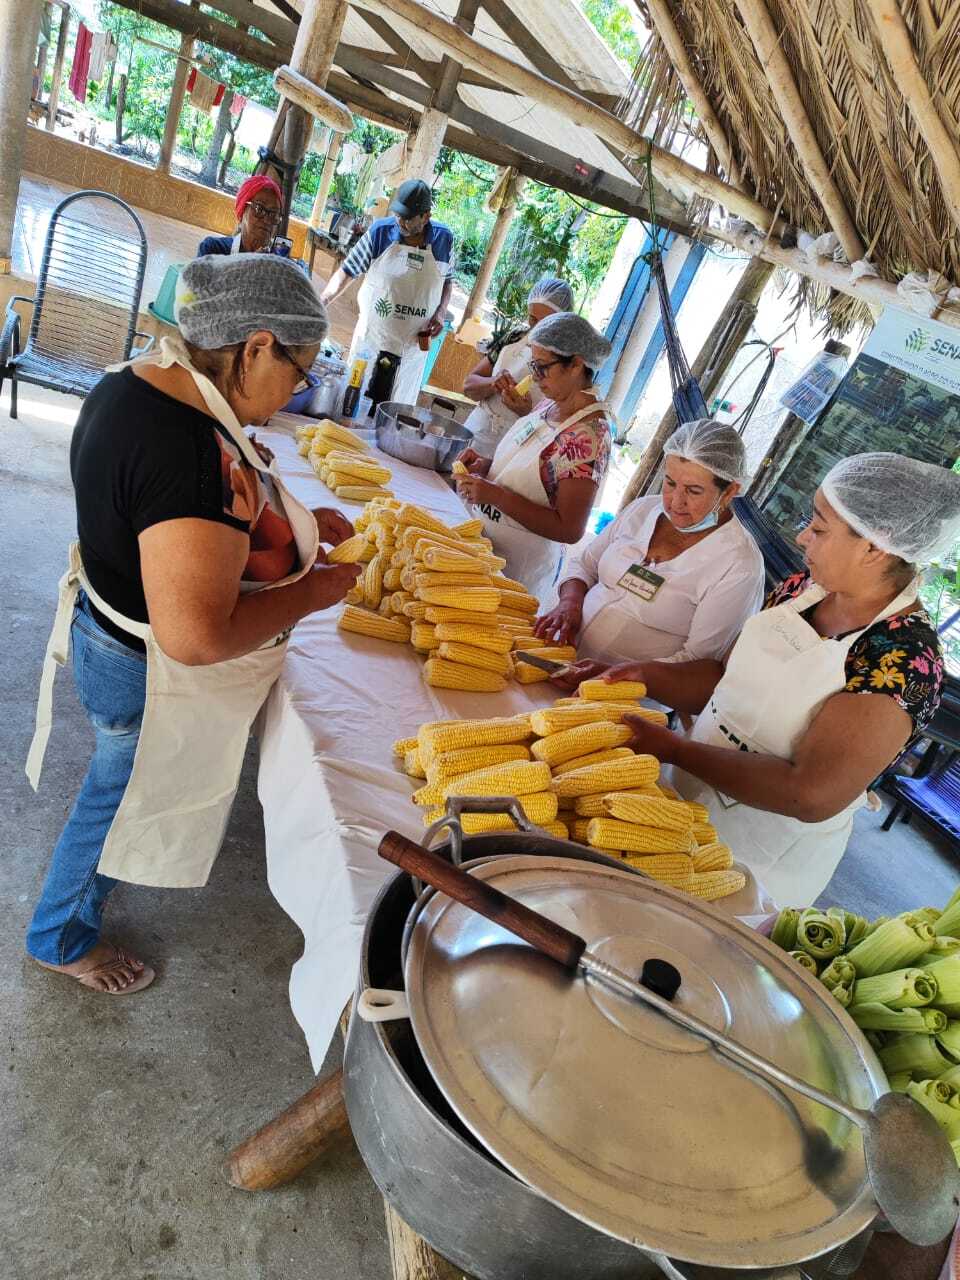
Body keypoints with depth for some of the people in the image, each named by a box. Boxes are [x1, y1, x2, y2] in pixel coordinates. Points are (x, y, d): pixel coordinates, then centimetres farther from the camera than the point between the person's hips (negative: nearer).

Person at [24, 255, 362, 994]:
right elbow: (196, 634, -39)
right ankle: (64, 940, 47)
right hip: (158, 677, -10)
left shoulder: (138, 381, -4)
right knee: (128, 798, 17)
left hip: (112, 625, 10)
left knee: (126, 783, 34)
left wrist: (293, 523, 4)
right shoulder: (195, 452, -36)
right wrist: (309, 593, -25)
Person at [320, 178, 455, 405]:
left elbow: (448, 280, 14)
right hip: (372, 337, -1)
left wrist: (441, 312, -4)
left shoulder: (444, 239, -3)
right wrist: (320, 303, -18)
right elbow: (347, 272, -5)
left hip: (414, 344, 2)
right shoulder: (380, 231, -9)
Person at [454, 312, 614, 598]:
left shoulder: (587, 436, -24)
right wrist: (486, 465, -6)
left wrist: (496, 495, -26)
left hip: (516, 571, -8)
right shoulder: (550, 404, 1)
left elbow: (569, 529, -25)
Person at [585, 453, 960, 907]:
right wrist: (646, 675, -13)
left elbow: (812, 796, -30)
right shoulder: (803, 589, -5)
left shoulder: (905, 659, -26)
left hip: (762, 862, -6)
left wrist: (675, 749, -27)